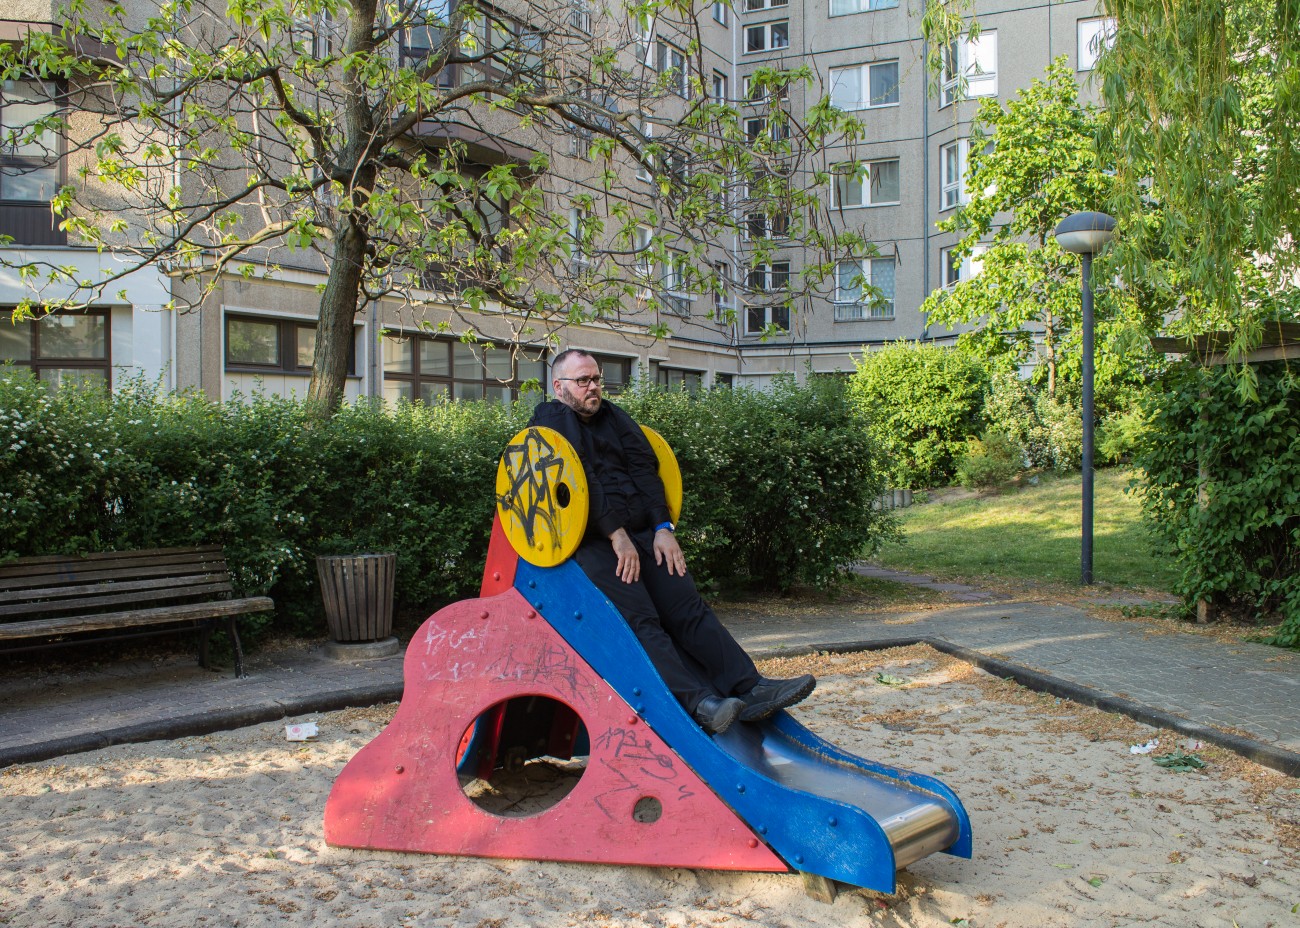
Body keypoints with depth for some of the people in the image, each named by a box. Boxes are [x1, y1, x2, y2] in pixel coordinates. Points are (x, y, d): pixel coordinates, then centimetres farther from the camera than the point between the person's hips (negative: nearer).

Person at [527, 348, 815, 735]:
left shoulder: (613, 417, 24)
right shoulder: (551, 418, 5)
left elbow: (644, 469, 13)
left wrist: (663, 528, -1)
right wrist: (616, 534, -18)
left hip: (642, 532, 6)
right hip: (591, 540, -5)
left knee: (688, 608, -8)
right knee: (640, 619, -21)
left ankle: (750, 688, -14)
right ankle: (697, 702, -31)